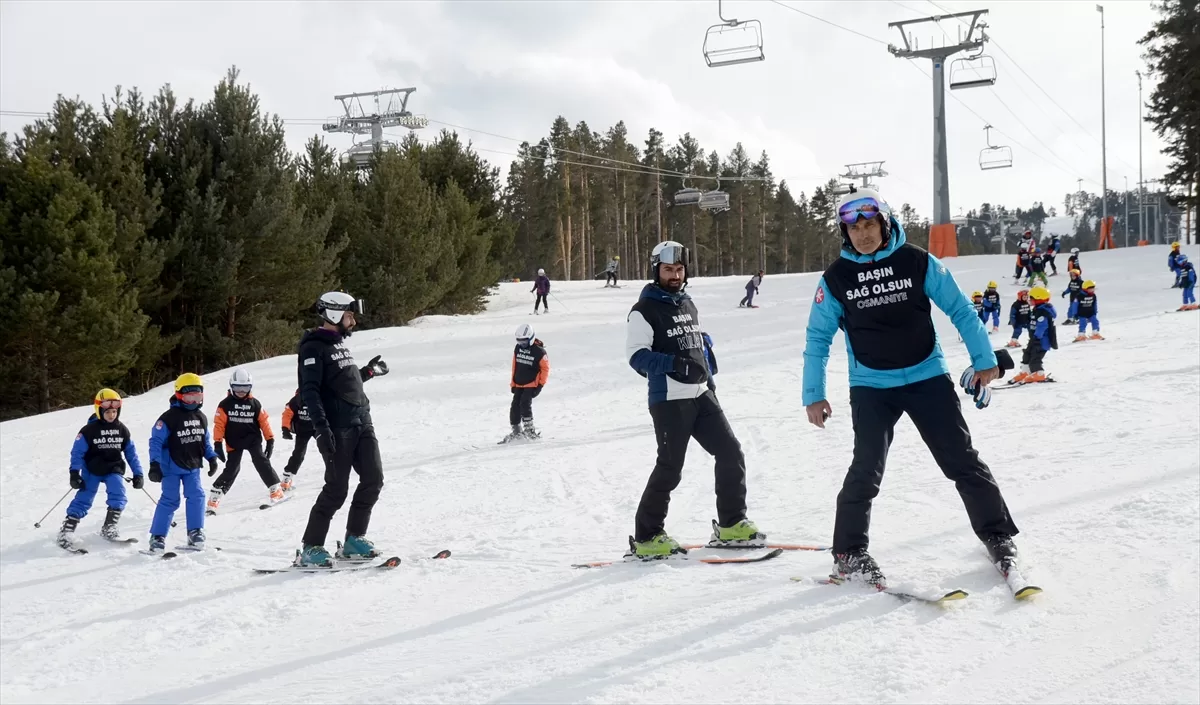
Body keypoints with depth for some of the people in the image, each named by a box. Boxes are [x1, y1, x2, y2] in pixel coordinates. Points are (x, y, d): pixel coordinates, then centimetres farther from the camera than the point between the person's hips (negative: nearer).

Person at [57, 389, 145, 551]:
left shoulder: (122, 430, 2)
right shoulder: (89, 430, -10)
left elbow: (131, 452, 8)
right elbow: (77, 452, -10)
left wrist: (138, 473, 4)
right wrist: (74, 473, -19)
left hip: (114, 470, 3)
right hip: (92, 470, -3)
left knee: (118, 495, -17)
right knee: (84, 498, -10)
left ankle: (109, 528, -5)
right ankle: (66, 531, -8)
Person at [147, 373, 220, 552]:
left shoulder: (201, 417, 5)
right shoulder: (169, 417, -15)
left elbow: (206, 440, 17)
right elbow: (156, 441, -15)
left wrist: (212, 457, 7)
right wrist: (155, 464, -20)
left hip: (192, 467, 5)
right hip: (172, 467, -5)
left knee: (196, 496, -6)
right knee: (169, 500, -5)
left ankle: (195, 533, 2)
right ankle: (157, 537, 2)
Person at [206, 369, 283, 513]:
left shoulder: (255, 404, 2)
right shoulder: (225, 405, -4)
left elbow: (264, 421, 5)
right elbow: (219, 424, -6)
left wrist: (270, 439, 1)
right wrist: (218, 444, -12)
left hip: (253, 439, 1)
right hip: (234, 442, -1)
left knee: (261, 462, -15)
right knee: (231, 469, -3)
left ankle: (275, 490, -13)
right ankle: (214, 497, 8)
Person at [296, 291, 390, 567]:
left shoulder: (339, 343, 19)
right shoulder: (313, 348, -8)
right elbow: (309, 391, -16)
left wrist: (367, 372, 31)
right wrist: (321, 427, -24)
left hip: (361, 422, 8)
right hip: (336, 428, -8)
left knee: (373, 479, 2)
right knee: (336, 489, -7)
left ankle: (354, 540, 12)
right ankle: (311, 549, 2)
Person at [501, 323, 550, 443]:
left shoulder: (539, 351, -13)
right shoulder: (518, 348, 3)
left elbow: (545, 368, -7)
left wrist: (540, 385, -11)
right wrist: (513, 383, 14)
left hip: (531, 384, -6)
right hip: (518, 384, 6)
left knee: (525, 404, -20)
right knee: (515, 406, 1)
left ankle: (529, 429, -10)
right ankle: (516, 431, 13)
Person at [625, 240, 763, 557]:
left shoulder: (688, 305, 16)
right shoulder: (644, 310, -7)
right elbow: (637, 355, -15)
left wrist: (710, 381, 20)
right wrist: (671, 363, -29)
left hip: (702, 395, 8)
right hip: (669, 400, -7)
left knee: (731, 453, 5)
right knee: (670, 468, -7)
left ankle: (731, 525, 17)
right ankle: (646, 537, 4)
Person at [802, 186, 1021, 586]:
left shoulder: (917, 262, -5)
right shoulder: (836, 278, -2)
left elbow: (960, 309, 2)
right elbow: (818, 338, 5)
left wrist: (985, 359, -2)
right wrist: (813, 395, 1)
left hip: (928, 377, 1)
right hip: (871, 387, 0)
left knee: (963, 460, 2)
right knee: (866, 469, -8)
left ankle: (998, 536, 16)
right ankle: (848, 553, 5)